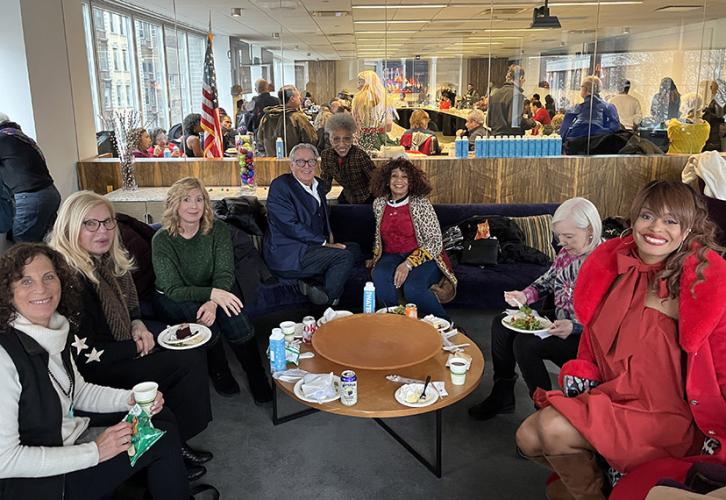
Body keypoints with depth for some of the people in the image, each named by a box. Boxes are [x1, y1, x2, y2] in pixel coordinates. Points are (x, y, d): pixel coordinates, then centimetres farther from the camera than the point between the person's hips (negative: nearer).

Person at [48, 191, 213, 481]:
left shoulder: (109, 261, 4)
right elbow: (85, 355, -22)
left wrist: (138, 326, -1)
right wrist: (138, 347, -14)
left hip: (120, 353, 9)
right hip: (94, 374, -9)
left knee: (193, 355, -9)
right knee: (189, 362, -17)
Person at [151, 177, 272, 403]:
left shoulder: (217, 229, -10)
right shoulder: (162, 240, -17)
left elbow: (225, 273, -17)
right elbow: (173, 290, -22)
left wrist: (213, 302, -38)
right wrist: (212, 294, -39)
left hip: (214, 291, 2)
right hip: (172, 300, -2)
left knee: (235, 319, -28)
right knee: (201, 318, -33)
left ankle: (257, 376, -11)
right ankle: (219, 373, -7)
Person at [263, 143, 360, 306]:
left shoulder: (318, 185, 15)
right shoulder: (280, 186, -11)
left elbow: (324, 218, 28)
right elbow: (290, 226, -19)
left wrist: (329, 235, 6)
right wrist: (324, 242, -18)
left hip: (312, 246, 9)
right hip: (286, 254, -9)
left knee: (354, 248, 2)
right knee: (344, 255, -20)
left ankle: (314, 282, -11)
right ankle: (327, 304, -9)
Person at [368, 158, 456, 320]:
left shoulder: (421, 203, -9)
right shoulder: (379, 204, 6)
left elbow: (435, 241, -13)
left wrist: (408, 263, -23)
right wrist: (376, 256, 18)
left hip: (422, 258, -4)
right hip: (391, 257, 4)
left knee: (412, 289, -34)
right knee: (379, 276, -32)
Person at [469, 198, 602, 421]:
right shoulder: (567, 252, 2)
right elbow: (547, 281, 16)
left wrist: (574, 327, -31)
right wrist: (524, 295, -1)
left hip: (584, 337, -9)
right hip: (558, 325, 9)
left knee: (525, 344, -27)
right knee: (501, 323, 4)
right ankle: (502, 395, 11)